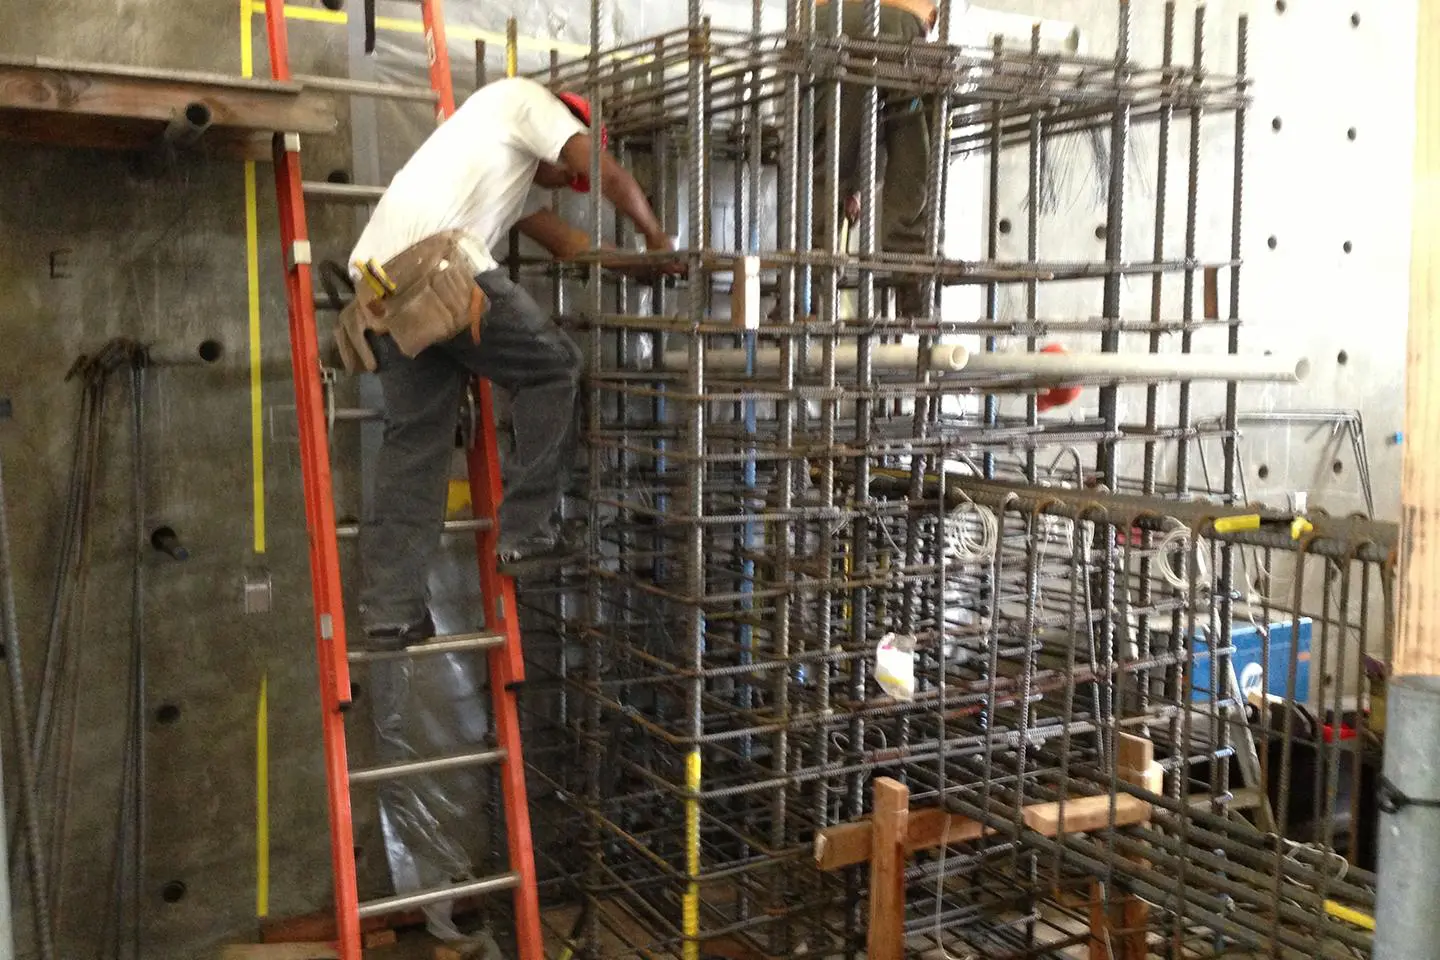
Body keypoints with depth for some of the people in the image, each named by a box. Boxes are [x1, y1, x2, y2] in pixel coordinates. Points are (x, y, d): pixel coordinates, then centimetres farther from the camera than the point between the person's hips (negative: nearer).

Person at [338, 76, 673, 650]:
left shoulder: (514, 173, 38)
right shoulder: (524, 99, 14)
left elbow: (566, 242, 34)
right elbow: (608, 175, 5)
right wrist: (658, 242, 17)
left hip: (384, 281, 9)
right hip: (438, 269, -9)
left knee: (416, 437, 10)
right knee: (553, 366, 6)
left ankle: (390, 610, 8)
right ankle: (528, 533, 4)